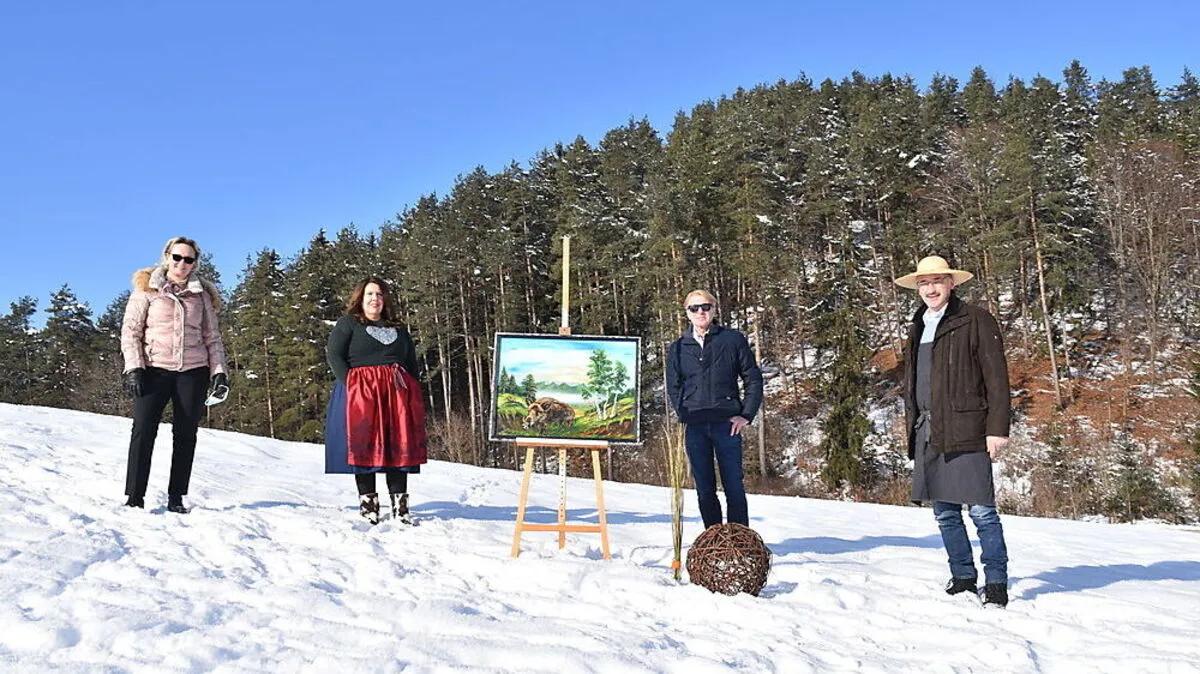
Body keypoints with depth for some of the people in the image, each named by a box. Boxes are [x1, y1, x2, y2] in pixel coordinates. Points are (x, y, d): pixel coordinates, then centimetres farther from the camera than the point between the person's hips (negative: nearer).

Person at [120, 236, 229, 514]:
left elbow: (212, 337, 14)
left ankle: (176, 498, 9)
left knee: (186, 434, 2)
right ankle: (134, 497, -7)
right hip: (155, 368, -2)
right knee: (144, 430, -11)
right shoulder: (147, 288, 5)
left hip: (193, 371, 3)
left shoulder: (201, 294, 13)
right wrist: (133, 368, -9)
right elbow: (130, 331, 2)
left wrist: (219, 372, 4)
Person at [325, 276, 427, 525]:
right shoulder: (347, 324, 9)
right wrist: (351, 384, -13)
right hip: (361, 393, -3)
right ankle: (368, 503, -3)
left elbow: (412, 363, 21)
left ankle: (399, 504, -1)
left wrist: (411, 389, 5)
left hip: (397, 393, 4)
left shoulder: (398, 330, 22)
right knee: (364, 446, -7)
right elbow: (333, 355, -2)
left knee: (399, 446, -3)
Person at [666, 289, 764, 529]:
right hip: (694, 428, 3)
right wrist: (684, 414, 2)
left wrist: (746, 415, -2)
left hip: (727, 424, -2)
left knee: (734, 486, -2)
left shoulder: (733, 340, 5)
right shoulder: (678, 347, 11)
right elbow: (673, 388, 17)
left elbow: (753, 379, 7)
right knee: (704, 489, 6)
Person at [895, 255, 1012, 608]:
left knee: (981, 510, -6)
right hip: (927, 433, 7)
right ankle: (963, 578, 24)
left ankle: (996, 583, 4)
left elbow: (996, 376, -7)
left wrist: (997, 428, -13)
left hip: (965, 432, -7)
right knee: (944, 512, 12)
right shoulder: (918, 327, 18)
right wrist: (912, 426, 16)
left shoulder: (975, 320, -2)